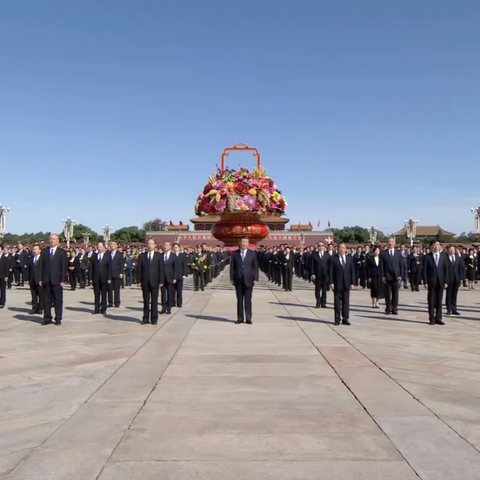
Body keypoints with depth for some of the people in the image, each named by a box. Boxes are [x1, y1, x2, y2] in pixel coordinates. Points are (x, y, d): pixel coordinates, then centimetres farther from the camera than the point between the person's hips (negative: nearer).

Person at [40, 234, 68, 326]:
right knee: (46, 300, 6)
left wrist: (63, 280, -9)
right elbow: (42, 265, 9)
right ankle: (47, 318, 13)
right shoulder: (44, 251, 11)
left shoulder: (62, 252, 2)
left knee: (58, 300, 1)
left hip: (57, 280, -3)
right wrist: (41, 279, 2)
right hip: (46, 280, 3)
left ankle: (58, 318, 8)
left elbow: (64, 267, -2)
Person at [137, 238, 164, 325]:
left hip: (155, 281, -1)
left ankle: (154, 319, 9)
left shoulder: (159, 256, 4)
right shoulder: (142, 256, 7)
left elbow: (162, 269, 1)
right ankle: (146, 318, 11)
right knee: (146, 301, 5)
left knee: (154, 301, 2)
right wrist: (139, 280, -2)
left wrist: (161, 281, -6)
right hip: (145, 282, 1)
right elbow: (139, 269, 6)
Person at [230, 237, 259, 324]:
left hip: (248, 280, -1)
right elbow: (232, 267, 7)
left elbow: (255, 267, 3)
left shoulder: (252, 254, 3)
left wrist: (255, 279, -3)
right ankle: (240, 318, 10)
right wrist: (231, 278, 1)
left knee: (248, 300, 1)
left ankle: (248, 318, 6)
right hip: (238, 280, 1)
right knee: (239, 300, 5)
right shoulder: (235, 253, 6)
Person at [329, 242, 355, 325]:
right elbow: (331, 271, -3)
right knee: (337, 302, 3)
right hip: (337, 284, -2)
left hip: (346, 284, 2)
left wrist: (352, 282, 0)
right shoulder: (333, 258, 0)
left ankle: (345, 319, 10)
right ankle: (337, 319, 9)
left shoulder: (350, 258, 8)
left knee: (346, 302, 4)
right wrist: (331, 282, -10)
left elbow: (352, 271, 7)